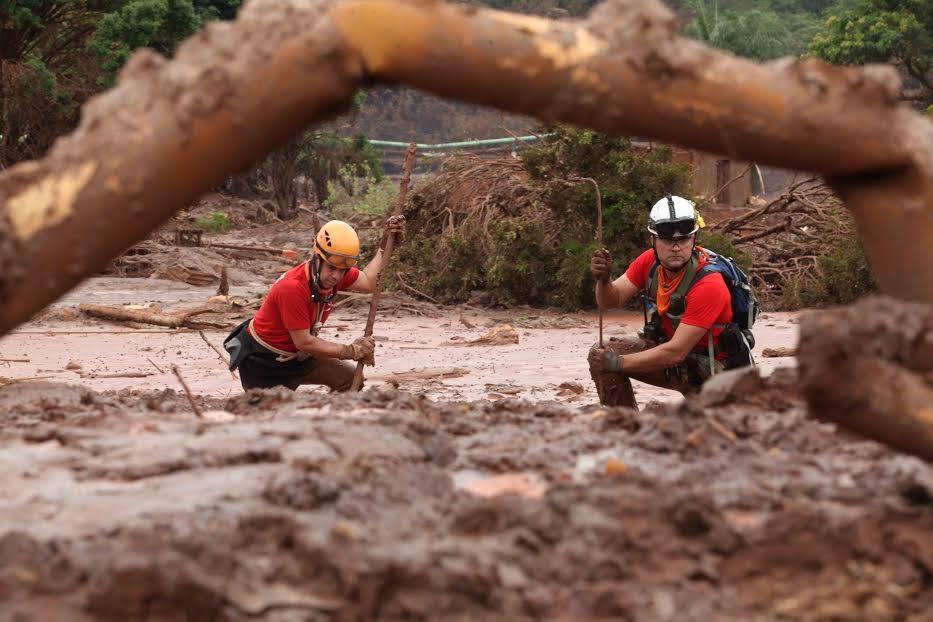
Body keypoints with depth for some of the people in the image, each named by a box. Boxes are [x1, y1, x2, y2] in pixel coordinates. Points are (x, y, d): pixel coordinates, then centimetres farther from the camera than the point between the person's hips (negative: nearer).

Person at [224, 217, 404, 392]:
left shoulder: (331, 273, -12)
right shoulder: (292, 287, -34)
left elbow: (368, 282, 4)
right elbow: (304, 342, -30)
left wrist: (386, 243, -3)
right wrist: (352, 351, -25)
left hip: (296, 356, 8)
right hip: (262, 362, -8)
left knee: (350, 376, 4)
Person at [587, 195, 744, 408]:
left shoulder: (708, 285, -31)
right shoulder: (650, 261, -10)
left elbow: (676, 352, -32)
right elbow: (610, 301, -4)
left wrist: (618, 363, -29)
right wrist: (603, 279, -29)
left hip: (708, 366, -7)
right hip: (666, 346, 7)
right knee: (602, 354, -11)